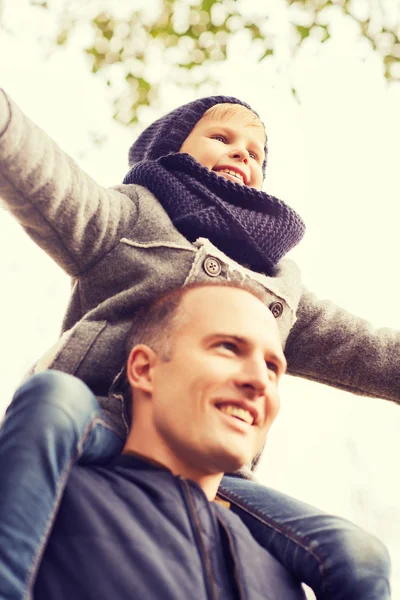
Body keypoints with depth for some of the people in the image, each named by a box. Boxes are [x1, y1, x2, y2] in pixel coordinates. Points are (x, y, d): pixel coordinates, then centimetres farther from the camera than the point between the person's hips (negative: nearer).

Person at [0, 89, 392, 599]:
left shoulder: (280, 281, 31)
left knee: (357, 558, -16)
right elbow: (42, 176, -4)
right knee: (51, 399, -39)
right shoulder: (132, 214, 16)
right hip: (103, 431, -3)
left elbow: (353, 346, 23)